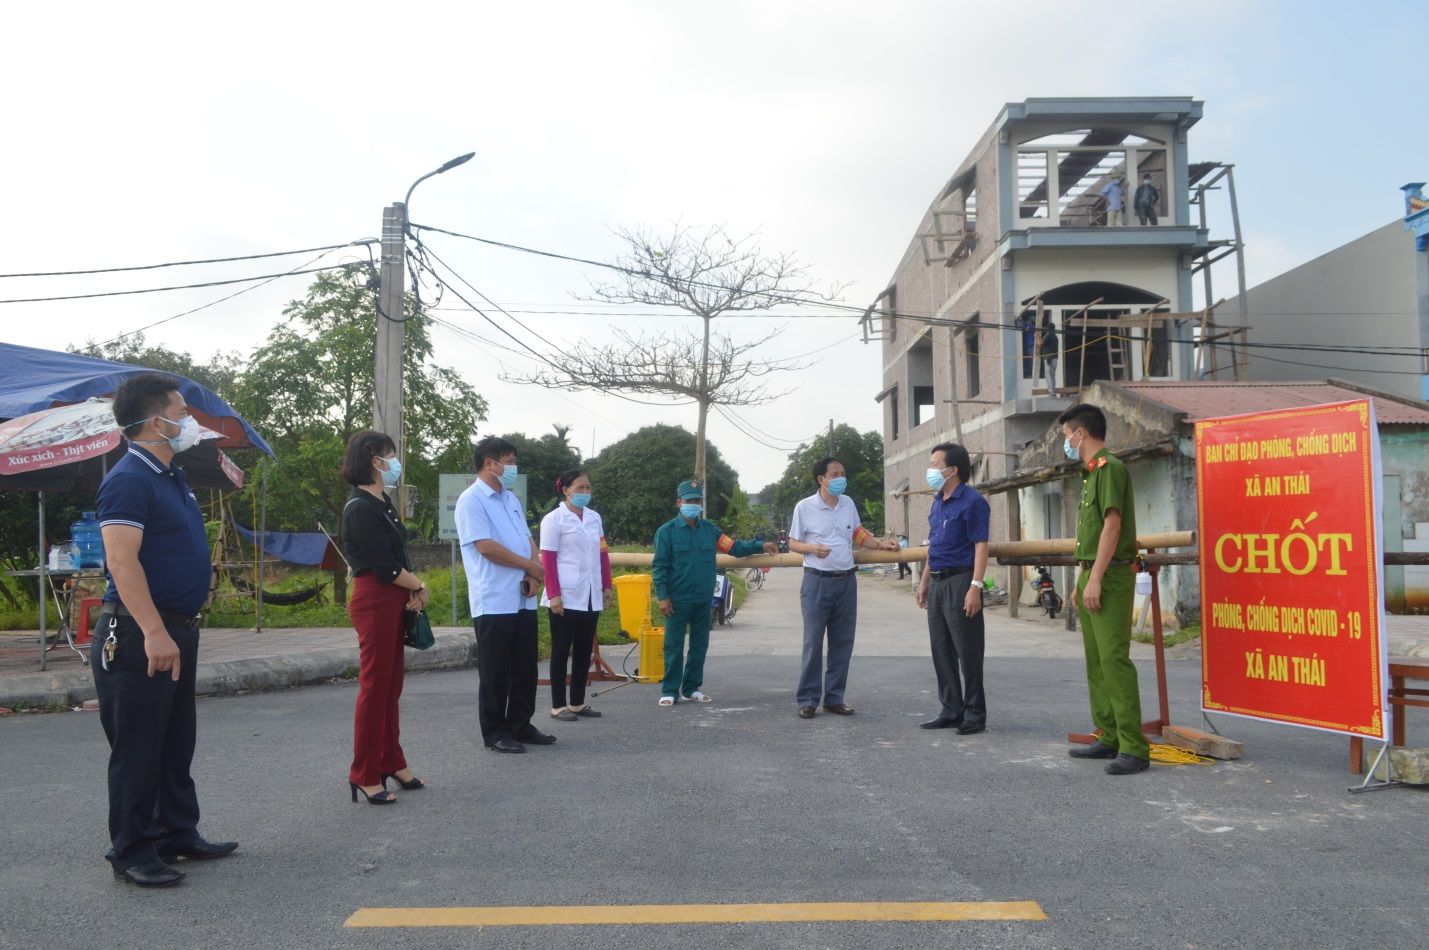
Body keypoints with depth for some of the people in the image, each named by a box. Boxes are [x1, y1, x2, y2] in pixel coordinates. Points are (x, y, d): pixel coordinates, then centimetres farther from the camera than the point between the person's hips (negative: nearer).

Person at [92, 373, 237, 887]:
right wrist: (154, 632, -29)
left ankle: (178, 833, 28)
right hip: (140, 635, -10)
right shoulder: (129, 478, -16)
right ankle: (131, 853, 11)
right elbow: (121, 560, -24)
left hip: (176, 629, 10)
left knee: (177, 742, 17)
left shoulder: (172, 474, 14)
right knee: (138, 748, 0)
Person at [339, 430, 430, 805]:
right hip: (374, 601, -9)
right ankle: (365, 775, 4)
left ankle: (391, 763, 23)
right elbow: (385, 567, -17)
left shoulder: (382, 504, 15)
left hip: (394, 600, 9)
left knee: (392, 685, 14)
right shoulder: (360, 508, -14)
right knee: (375, 686, -4)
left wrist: (412, 590, -1)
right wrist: (420, 587, -3)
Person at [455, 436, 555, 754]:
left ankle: (521, 725, 23)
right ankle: (495, 732, 11)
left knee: (525, 668, 12)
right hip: (494, 602, -8)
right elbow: (486, 546, -18)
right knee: (495, 671, 1)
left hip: (523, 600, 8)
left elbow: (528, 540, 15)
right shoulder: (471, 501, -10)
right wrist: (532, 566, -10)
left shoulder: (511, 499, 16)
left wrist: (534, 575, -4)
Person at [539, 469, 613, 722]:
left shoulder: (594, 517, 11)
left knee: (584, 651, 10)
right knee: (561, 651, 2)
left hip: (591, 596, 6)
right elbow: (548, 560, -10)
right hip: (565, 597, -6)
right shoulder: (554, 519, -6)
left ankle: (577, 703, 19)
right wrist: (553, 595, -16)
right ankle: (558, 706, 9)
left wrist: (607, 586, 10)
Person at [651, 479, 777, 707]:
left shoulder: (709, 529, 10)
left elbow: (734, 547, 4)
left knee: (699, 645, 10)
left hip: (703, 600, 5)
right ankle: (670, 691, 7)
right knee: (673, 647, 0)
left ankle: (692, 688, 21)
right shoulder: (667, 531, -3)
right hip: (677, 600, -4)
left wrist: (761, 546, -7)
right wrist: (662, 597, -12)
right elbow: (659, 566, -5)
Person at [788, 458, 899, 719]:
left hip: (847, 581, 5)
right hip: (817, 582, -5)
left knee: (842, 642, 8)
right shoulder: (805, 507, -7)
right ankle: (808, 699, 6)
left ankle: (834, 698, 18)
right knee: (813, 642, -3)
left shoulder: (848, 503, 7)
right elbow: (793, 544, -1)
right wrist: (812, 548, -20)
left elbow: (858, 534, 19)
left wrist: (881, 544, 3)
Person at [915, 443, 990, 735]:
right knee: (941, 650, 11)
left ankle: (975, 714, 8)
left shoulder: (972, 501, -10)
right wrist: (924, 581, 20)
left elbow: (981, 546, -15)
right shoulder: (937, 502, 15)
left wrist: (975, 587, -22)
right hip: (937, 584, 9)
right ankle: (951, 711, 20)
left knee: (968, 652, -1)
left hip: (960, 581, -9)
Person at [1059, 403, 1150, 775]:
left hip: (1110, 578, -10)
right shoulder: (1091, 473, 19)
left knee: (1115, 660, -12)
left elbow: (1112, 525, -18)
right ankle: (1110, 738, 21)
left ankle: (1134, 749, -11)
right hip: (1092, 577, 10)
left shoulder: (1108, 467, -11)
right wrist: (1081, 583, 20)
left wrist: (1095, 580, -21)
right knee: (1096, 663, 13)